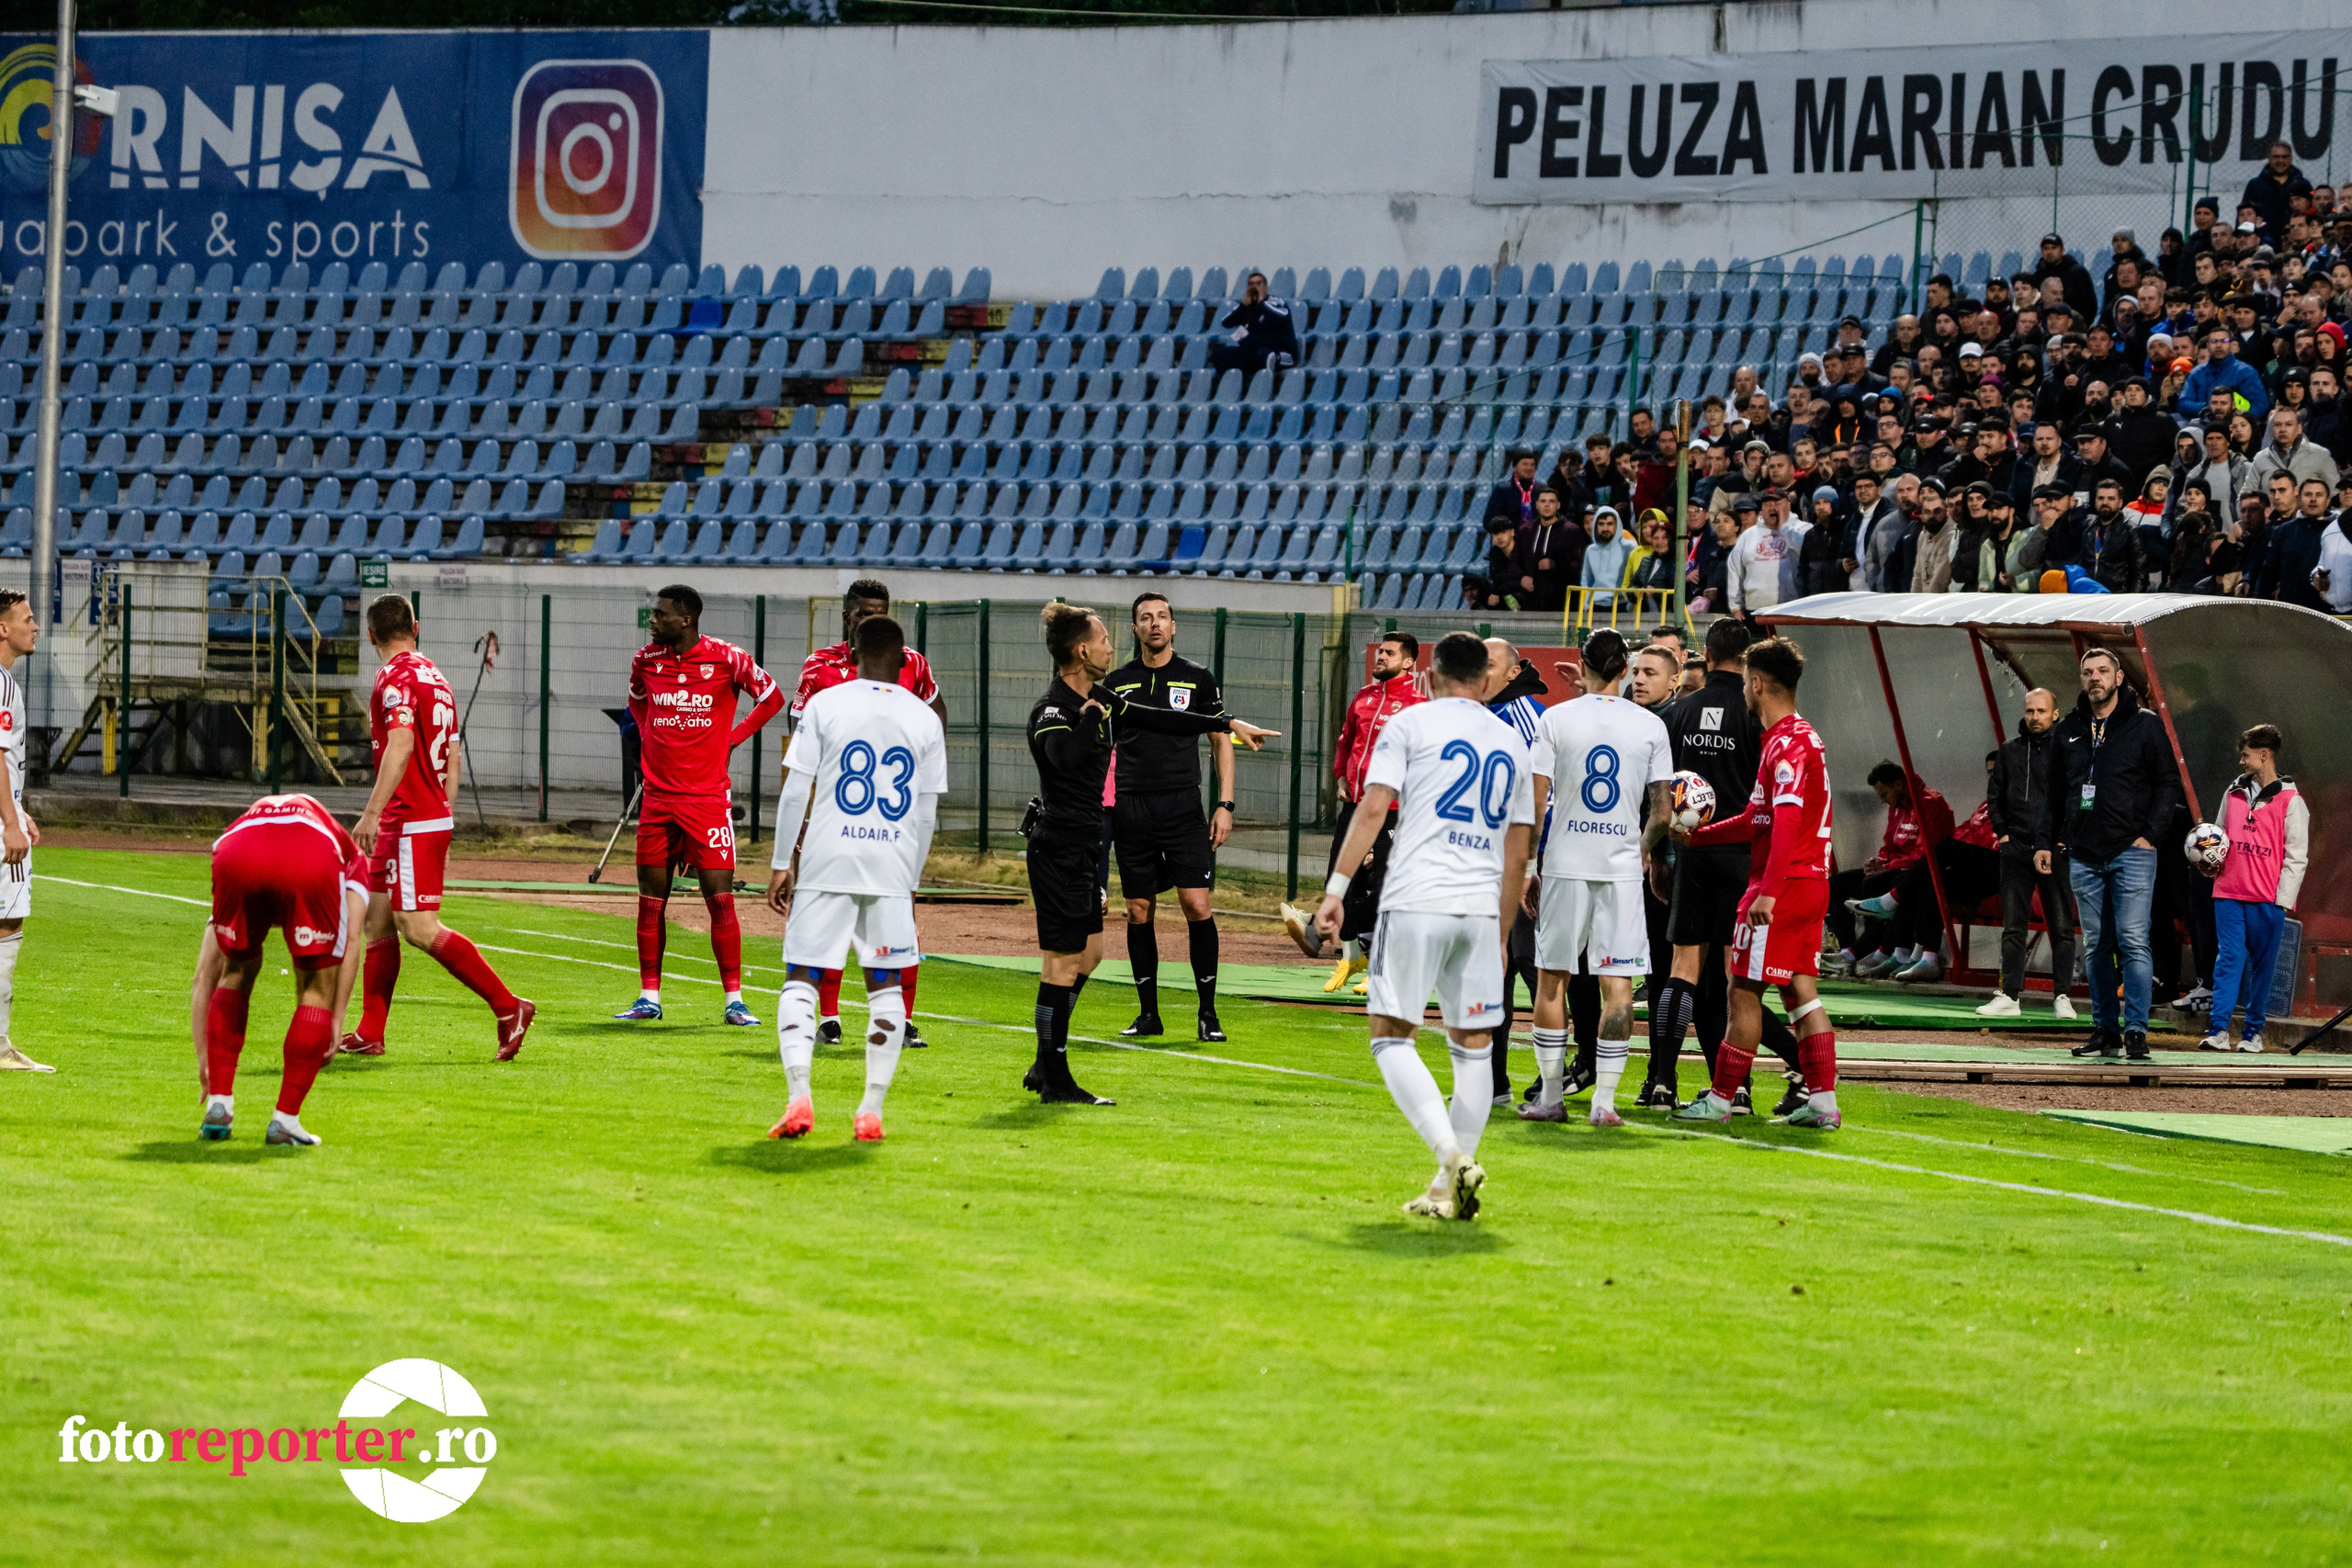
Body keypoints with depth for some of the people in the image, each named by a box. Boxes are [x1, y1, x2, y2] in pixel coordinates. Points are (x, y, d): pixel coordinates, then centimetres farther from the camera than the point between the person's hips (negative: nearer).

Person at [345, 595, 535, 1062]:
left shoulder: (396, 678, -12)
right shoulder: (434, 678, 16)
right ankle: (369, 1034, 15)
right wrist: (443, 825, 24)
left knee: (419, 928, -13)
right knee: (379, 921, 12)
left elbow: (401, 746, -26)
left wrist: (372, 813, -31)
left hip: (412, 825, -10)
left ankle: (507, 1006, -14)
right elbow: (453, 758, 19)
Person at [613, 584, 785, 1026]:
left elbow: (771, 697, 5)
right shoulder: (647, 660, 4)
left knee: (720, 898, -7)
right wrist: (650, 740, 12)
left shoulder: (726, 659, -8)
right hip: (658, 798, 4)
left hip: (707, 797, -4)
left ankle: (734, 1001, -2)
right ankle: (649, 998, 14)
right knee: (650, 900, 6)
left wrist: (731, 739, -1)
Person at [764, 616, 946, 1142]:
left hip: (826, 861, -2)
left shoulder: (825, 705, 0)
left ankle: (799, 1095, -16)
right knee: (886, 986, 11)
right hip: (892, 864, 2)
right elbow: (926, 814, 8)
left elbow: (795, 791, -2)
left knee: (800, 979, 2)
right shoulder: (925, 720, 6)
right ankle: (871, 1111, 7)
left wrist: (780, 866, 4)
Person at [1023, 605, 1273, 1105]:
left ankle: (1044, 1068, 25)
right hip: (1059, 850, -10)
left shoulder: (1098, 701, 11)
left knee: (1089, 952, 17)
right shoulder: (1052, 710, -18)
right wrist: (1090, 716, -23)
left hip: (1084, 847, 10)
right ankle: (1055, 1081, -1)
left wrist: (1227, 724, 24)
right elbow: (1065, 757, -39)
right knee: (1065, 961, -6)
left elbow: (1156, 720, 22)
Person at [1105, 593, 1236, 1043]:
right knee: (1138, 910, 3)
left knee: (1197, 905, -10)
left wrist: (1224, 804, 1)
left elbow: (1221, 741, 9)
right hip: (1131, 810, 2)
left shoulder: (1198, 678, 5)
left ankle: (1208, 1013, -5)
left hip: (1183, 805, -2)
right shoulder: (1117, 682, 9)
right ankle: (1148, 1013, 11)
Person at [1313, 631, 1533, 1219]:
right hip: (1481, 908, 4)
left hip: (1416, 902, -4)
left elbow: (1372, 808, -5)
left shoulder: (1411, 723, 5)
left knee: (1392, 1037, 0)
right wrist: (1502, 936, 26)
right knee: (1473, 1046, 10)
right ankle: (1449, 1189, 10)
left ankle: (1451, 1154, -18)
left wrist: (1336, 888, -3)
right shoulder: (1511, 742, 18)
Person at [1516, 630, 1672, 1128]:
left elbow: (1535, 805, -4)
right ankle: (1604, 1101, -3)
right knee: (1618, 983, 2)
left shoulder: (1556, 719, -2)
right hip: (1622, 867, 1)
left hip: (1565, 863, 0)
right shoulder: (1650, 726, 1)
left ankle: (1552, 1097, 12)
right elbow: (1661, 812, 3)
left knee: (1552, 978, 10)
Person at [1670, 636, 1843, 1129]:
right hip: (1811, 884, 10)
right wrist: (1698, 835, 25)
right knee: (1800, 990, 9)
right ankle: (1823, 1101, 5)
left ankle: (1720, 1099, 2)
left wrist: (1768, 892, -29)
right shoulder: (1802, 738, 18)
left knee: (1744, 991, -3)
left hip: (1781, 887, -10)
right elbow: (1759, 820, 25)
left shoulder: (1786, 745, -14)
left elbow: (1786, 824, -24)